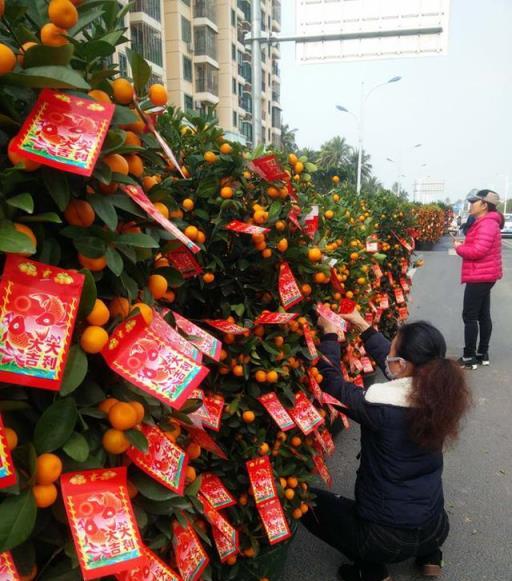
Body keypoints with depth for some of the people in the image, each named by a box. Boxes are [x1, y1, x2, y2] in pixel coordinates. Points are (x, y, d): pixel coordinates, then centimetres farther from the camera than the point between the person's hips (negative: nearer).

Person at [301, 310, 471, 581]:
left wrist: (329, 334, -2)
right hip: (436, 530, 6)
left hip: (386, 539, -6)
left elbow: (331, 382, -13)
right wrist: (363, 326, 12)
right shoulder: (440, 394, -11)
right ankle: (428, 554, 24)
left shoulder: (381, 406, -28)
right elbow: (392, 362, 5)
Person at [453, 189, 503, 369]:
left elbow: (478, 251, -26)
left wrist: (459, 247, -11)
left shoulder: (487, 223, -18)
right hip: (483, 275, 11)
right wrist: (463, 244, 0)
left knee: (469, 317, -6)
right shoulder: (484, 222, 15)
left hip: (480, 277, -11)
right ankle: (482, 354, 22)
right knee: (483, 315, 14)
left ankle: (469, 358, 1)